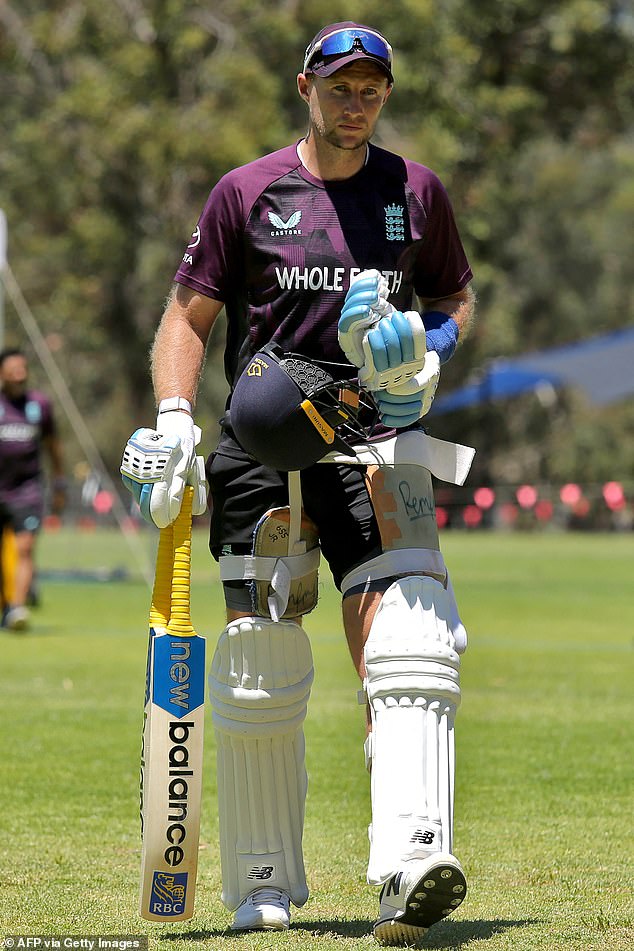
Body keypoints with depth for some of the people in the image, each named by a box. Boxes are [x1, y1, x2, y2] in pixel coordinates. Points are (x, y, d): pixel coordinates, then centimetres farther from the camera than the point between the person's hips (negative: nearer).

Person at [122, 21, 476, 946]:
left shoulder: (415, 192, 12)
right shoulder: (247, 193, 7)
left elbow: (457, 298, 22)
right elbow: (189, 314, 8)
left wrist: (431, 348, 0)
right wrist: (173, 418, -7)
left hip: (378, 439, 0)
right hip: (263, 447, 0)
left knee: (405, 641, -18)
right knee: (259, 660, 0)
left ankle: (410, 865, -30)